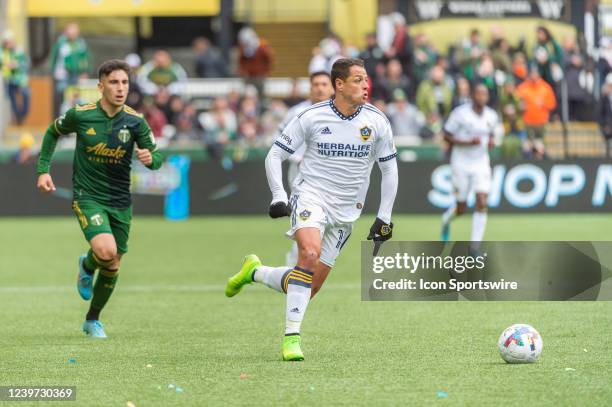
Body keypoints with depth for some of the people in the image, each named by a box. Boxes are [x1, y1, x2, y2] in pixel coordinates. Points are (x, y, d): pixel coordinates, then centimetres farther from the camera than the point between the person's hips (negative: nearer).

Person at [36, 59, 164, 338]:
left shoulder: (135, 122, -6)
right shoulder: (80, 115, -10)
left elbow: (156, 156, 1)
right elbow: (53, 132, 10)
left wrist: (150, 158, -24)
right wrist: (43, 170, 4)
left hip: (120, 201, 3)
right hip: (87, 197, -3)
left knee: (112, 266, 8)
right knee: (106, 250, -27)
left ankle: (92, 320, 30)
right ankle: (87, 265, 11)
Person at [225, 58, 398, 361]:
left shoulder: (376, 121, -2)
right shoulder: (312, 117, -7)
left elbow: (389, 168, 10)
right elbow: (275, 155, 2)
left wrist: (384, 217, 6)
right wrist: (278, 197, -10)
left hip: (345, 212, 3)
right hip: (310, 196, -3)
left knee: (310, 288, 1)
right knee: (310, 253, -33)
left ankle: (254, 272, 29)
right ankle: (291, 336, -29)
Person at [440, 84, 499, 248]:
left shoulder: (491, 116, 2)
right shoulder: (460, 113, -12)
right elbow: (447, 136, -9)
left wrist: (490, 141, -2)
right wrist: (468, 142, -22)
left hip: (481, 164, 3)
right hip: (461, 164, -3)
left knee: (482, 204, -13)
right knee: (461, 209, 5)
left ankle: (475, 246, -8)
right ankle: (446, 219, 43)